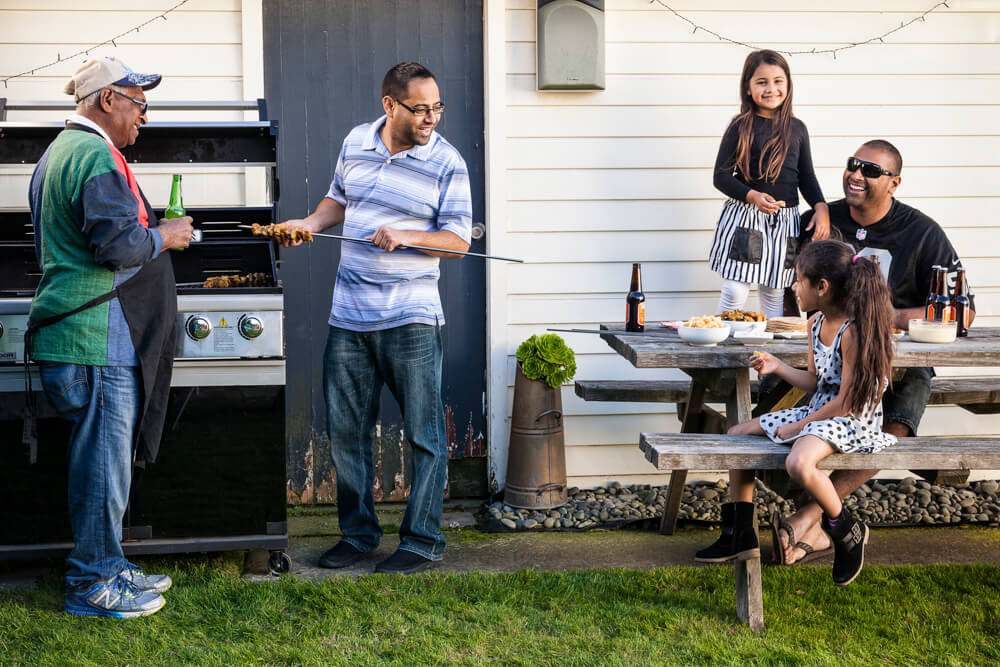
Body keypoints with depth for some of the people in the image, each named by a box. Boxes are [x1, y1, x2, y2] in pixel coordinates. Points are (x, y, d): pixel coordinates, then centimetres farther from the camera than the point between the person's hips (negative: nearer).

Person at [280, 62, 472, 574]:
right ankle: (357, 532, 23)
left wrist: (405, 236, -22)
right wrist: (311, 223, 6)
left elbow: (459, 239, -7)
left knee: (425, 436, -1)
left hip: (411, 319, -4)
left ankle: (422, 542, 8)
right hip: (349, 315, 4)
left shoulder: (447, 163, -6)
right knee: (345, 431, 10)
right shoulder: (356, 143, 8)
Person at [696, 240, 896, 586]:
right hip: (819, 410, 11)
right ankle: (741, 535, 16)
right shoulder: (816, 324, 6)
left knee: (799, 463, -37)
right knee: (738, 433, 11)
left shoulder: (853, 332, -23)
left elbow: (846, 402, -21)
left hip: (851, 420, -10)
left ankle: (848, 531, -10)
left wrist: (799, 426, -14)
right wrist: (777, 366, 6)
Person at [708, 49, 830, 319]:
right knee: (735, 292, -6)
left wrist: (821, 207, -2)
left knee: (774, 295, 9)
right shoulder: (740, 127, -2)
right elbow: (721, 176, -4)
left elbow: (806, 176, 15)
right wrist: (752, 196, -19)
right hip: (743, 216, -3)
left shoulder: (797, 128, 8)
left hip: (784, 221, 3)